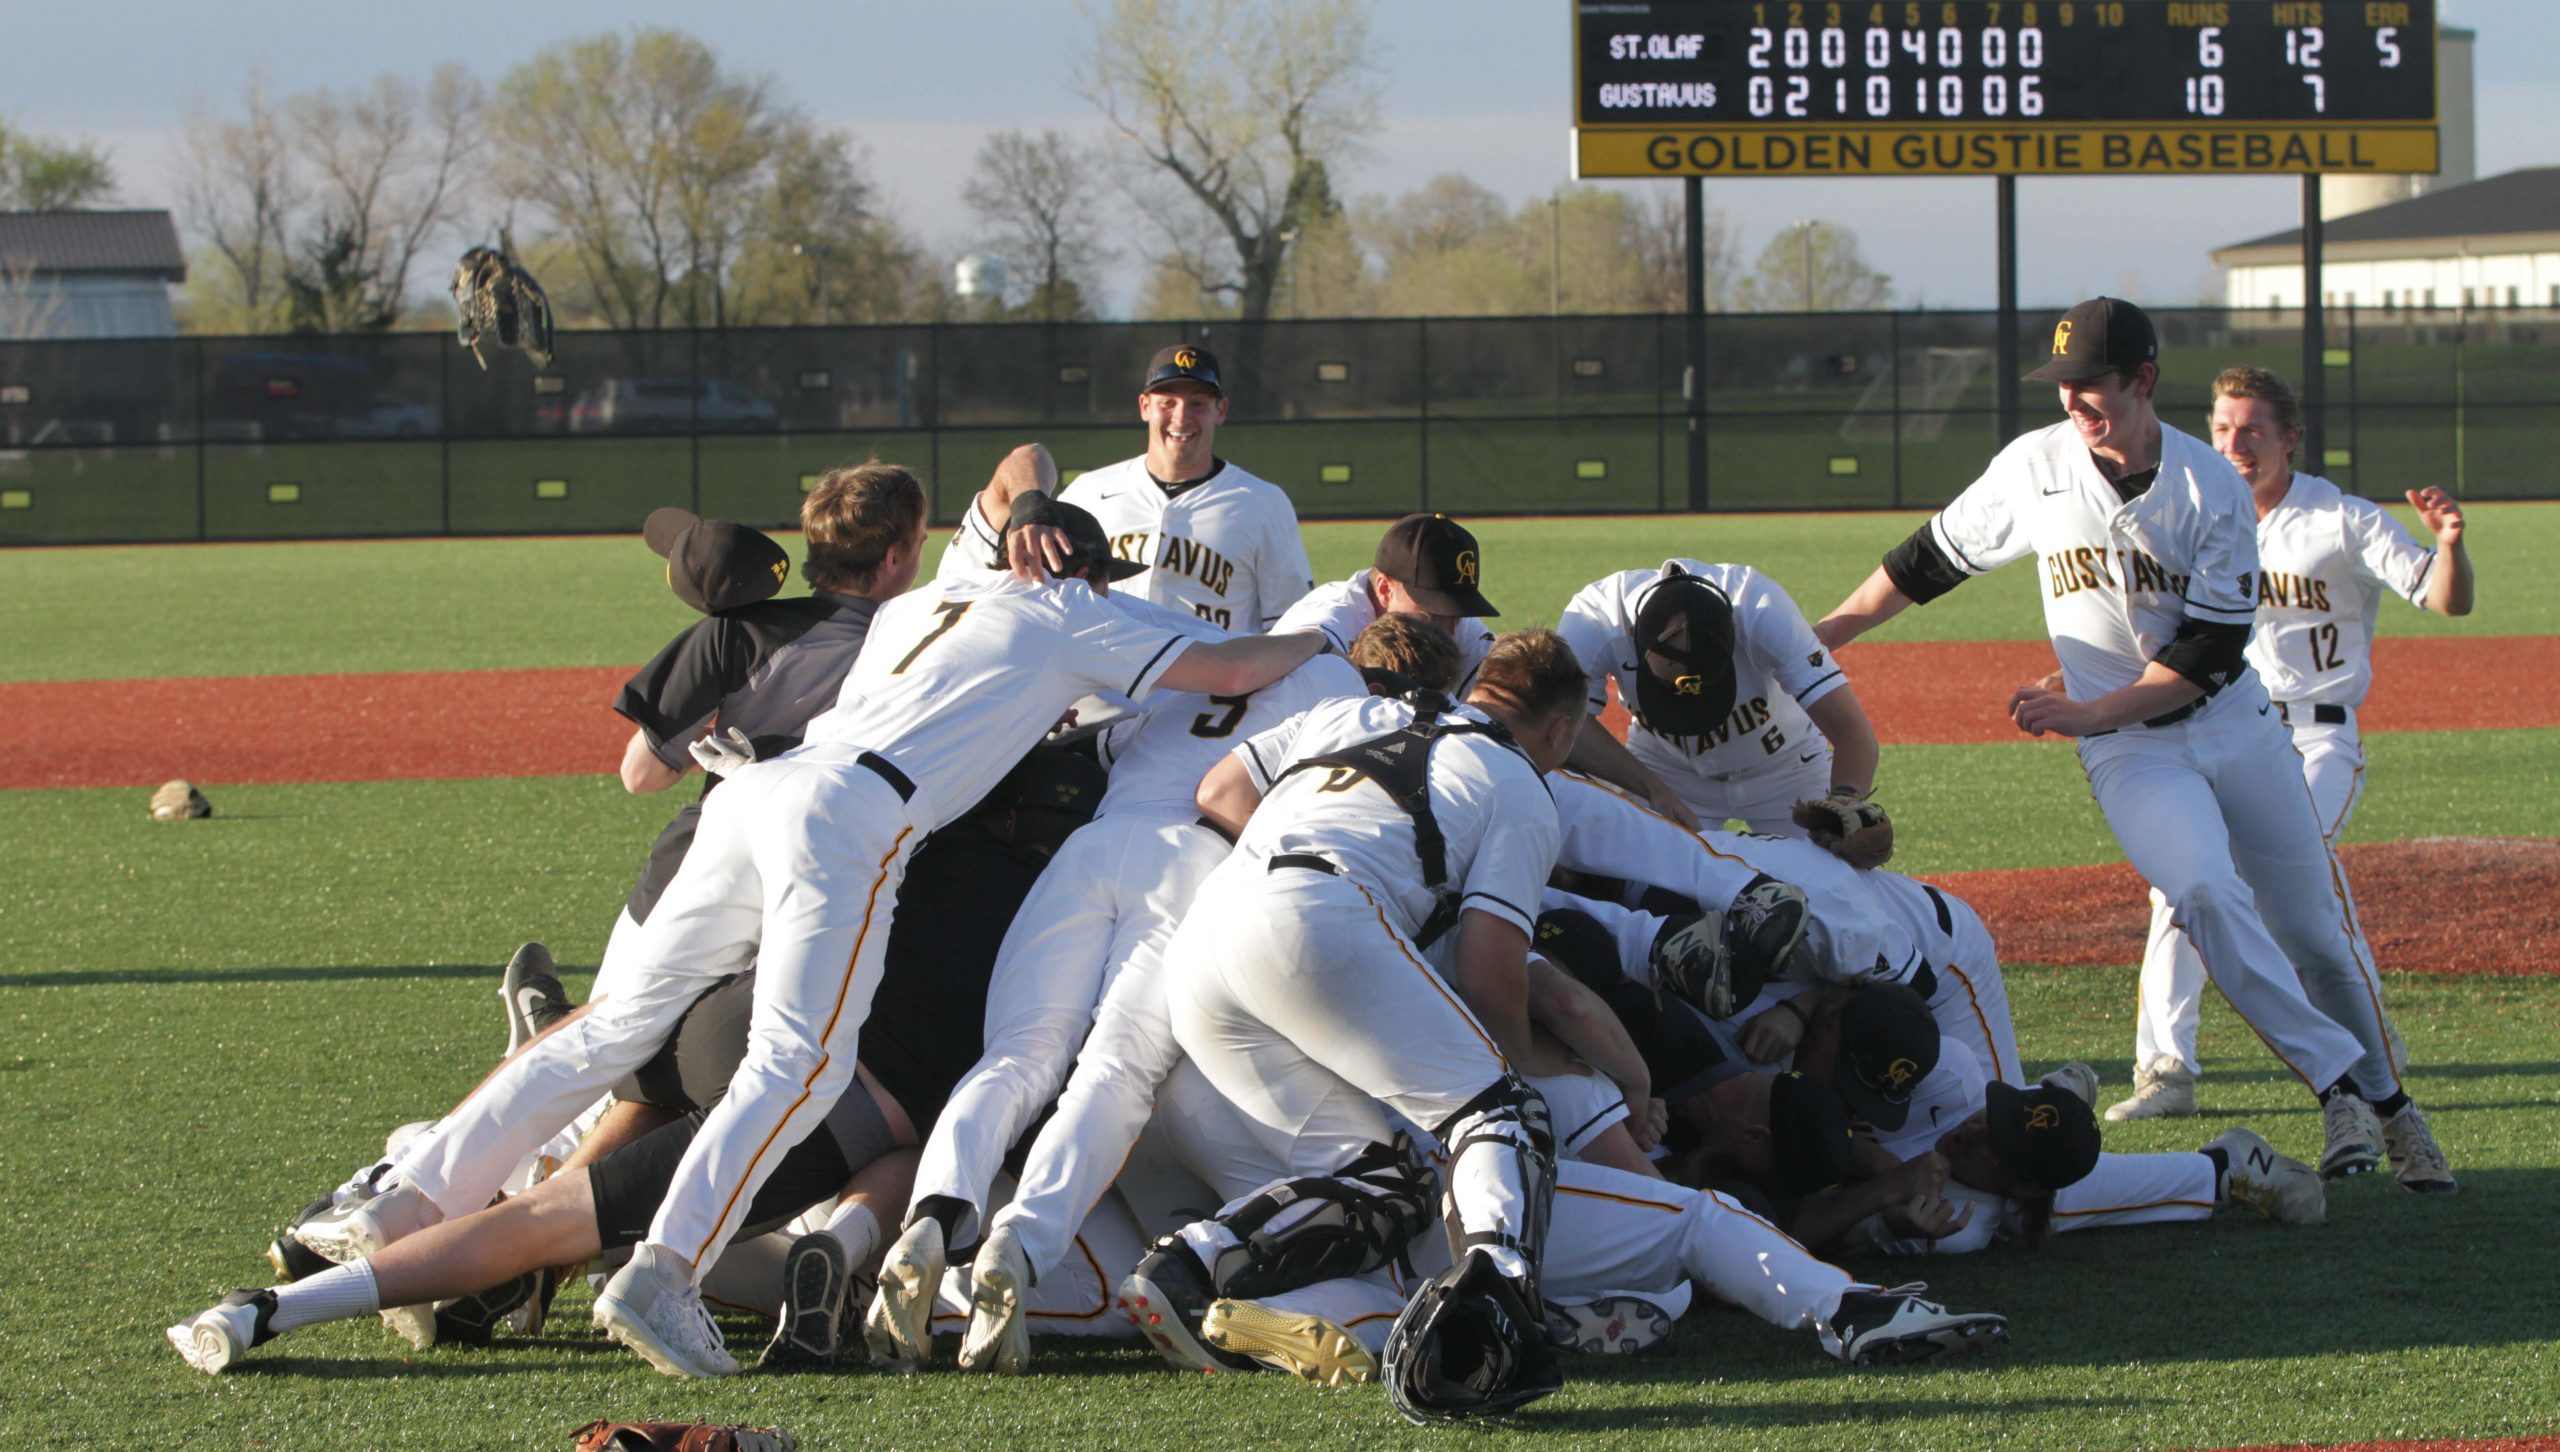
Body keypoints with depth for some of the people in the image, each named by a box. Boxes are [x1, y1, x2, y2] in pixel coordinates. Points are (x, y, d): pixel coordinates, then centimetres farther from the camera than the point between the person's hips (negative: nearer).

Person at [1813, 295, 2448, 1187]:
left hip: (2233, 722, 0)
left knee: (2313, 923, 5)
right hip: (2126, 747, 0)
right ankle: (2335, 1079, -20)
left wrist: (2087, 711, -21)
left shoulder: (2212, 488, -11)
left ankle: (2385, 1096, 26)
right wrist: (1816, 638, 7)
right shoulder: (2035, 469, -5)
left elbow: (2212, 651, -13)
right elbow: (1932, 560, 8)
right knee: (2206, 893, -26)